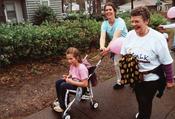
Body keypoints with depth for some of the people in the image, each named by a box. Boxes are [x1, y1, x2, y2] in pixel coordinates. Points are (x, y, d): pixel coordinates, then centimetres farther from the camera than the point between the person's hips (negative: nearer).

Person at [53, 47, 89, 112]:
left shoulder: (82, 68, -28)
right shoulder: (72, 65, -2)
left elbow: (85, 84, -29)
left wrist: (71, 82, -26)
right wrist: (67, 77, -7)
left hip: (80, 86, -9)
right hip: (73, 81, 9)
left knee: (63, 86, -22)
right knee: (58, 82, 2)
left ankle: (64, 106, -2)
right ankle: (61, 101, 17)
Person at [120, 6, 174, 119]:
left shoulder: (158, 38, -21)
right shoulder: (130, 35, -9)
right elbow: (123, 55, 3)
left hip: (151, 78, -4)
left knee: (146, 102, 7)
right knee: (140, 100, 24)